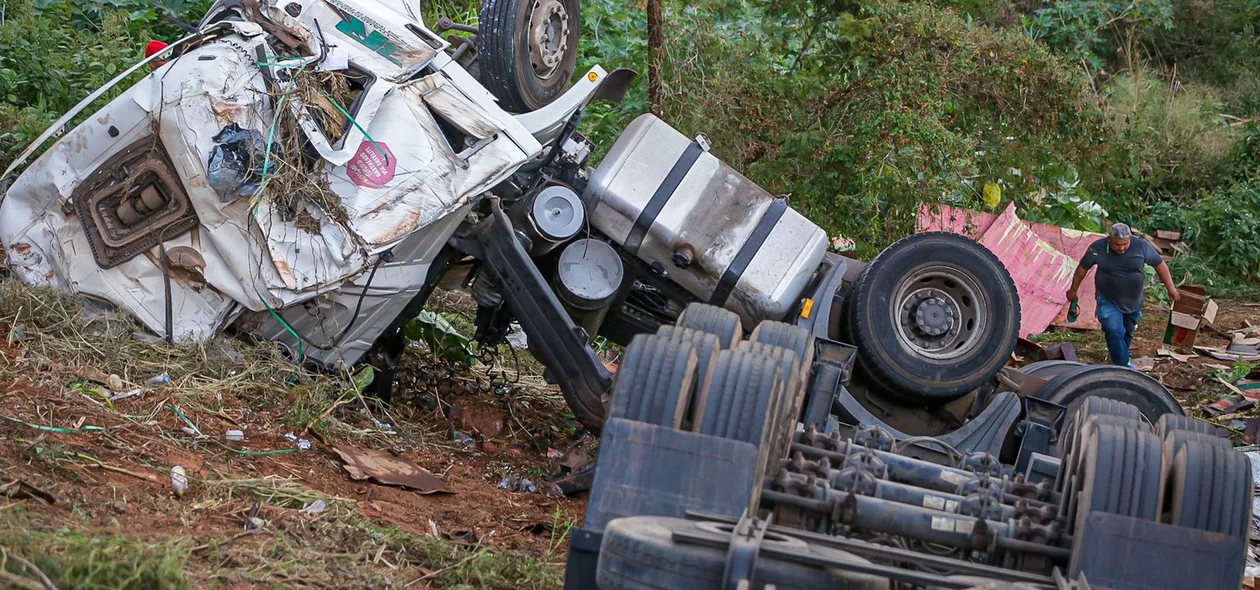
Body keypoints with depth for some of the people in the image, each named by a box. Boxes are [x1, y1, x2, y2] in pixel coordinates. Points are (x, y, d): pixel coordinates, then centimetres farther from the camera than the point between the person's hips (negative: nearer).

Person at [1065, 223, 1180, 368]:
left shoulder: (1142, 246, -16)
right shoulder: (1097, 248, -18)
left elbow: (1159, 264, -4)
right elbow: (1082, 268, -3)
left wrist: (1171, 288, -5)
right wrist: (1073, 290, 6)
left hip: (1133, 301, 3)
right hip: (1108, 301, -2)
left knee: (1128, 332, 17)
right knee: (1114, 331, -18)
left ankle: (1121, 359, 40)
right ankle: (1123, 366, -10)